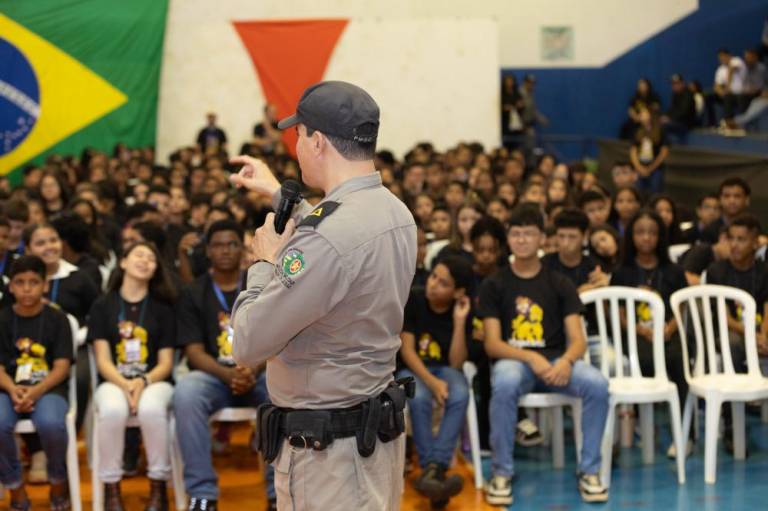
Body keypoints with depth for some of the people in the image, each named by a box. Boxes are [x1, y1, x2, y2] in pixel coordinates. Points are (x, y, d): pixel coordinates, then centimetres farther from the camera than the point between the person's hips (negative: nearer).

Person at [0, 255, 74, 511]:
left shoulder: (57, 319, 5)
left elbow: (61, 367, -2)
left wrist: (37, 391, -21)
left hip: (49, 388, -1)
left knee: (50, 423, -36)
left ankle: (58, 481, -3)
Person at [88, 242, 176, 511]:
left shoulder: (162, 308, 9)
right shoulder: (102, 306, 8)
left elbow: (166, 363, 4)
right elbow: (103, 360, 1)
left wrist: (144, 382, -17)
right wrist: (124, 385, -18)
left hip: (154, 381, 0)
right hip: (113, 381, 0)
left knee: (152, 408, -37)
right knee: (113, 410, -37)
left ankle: (158, 489, -21)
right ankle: (111, 489, -21)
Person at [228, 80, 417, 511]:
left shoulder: (327, 238, -26)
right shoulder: (397, 213, 3)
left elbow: (248, 345, -21)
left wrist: (266, 262, -5)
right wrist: (281, 195, 35)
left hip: (327, 452, -9)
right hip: (380, 432, 9)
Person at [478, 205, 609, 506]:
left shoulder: (560, 285, 11)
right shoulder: (494, 286, 7)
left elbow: (577, 340, 2)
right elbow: (492, 344, -2)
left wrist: (566, 361, -22)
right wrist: (531, 358, -21)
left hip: (555, 360, 2)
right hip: (513, 360, -2)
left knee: (597, 384, -30)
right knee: (505, 384, -39)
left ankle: (589, 470, -13)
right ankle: (501, 472, -22)